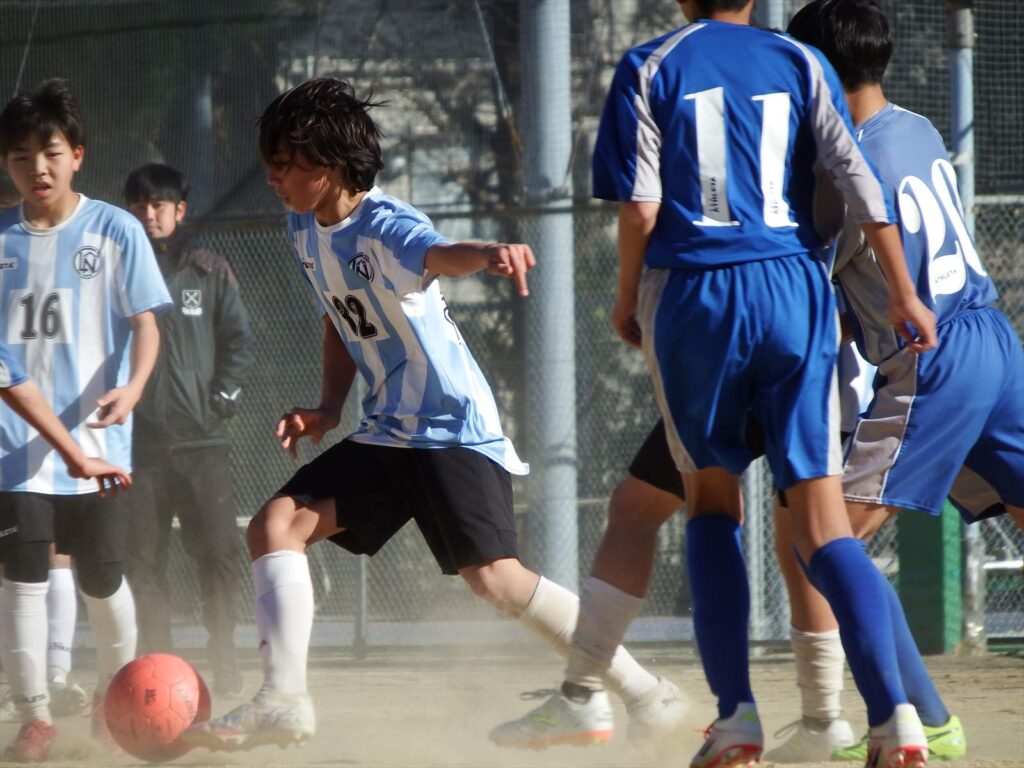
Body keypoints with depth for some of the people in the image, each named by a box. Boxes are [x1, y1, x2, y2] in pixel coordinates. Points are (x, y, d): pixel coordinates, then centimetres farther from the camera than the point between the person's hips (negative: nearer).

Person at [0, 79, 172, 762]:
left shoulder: (115, 231, -3)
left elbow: (145, 323, -5)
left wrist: (132, 387, -23)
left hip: (94, 439, -1)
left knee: (104, 580, 8)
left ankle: (114, 696, 30)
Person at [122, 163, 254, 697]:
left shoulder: (209, 272, 8)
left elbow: (239, 342, 10)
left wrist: (221, 397, -2)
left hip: (201, 438, 0)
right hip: (136, 440, 1)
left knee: (219, 552, -8)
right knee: (141, 559, 0)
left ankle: (224, 656, 1)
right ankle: (155, 659, 6)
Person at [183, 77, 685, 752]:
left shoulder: (385, 226, -19)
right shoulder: (304, 229, 6)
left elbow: (438, 255, -44)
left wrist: (486, 254, -67)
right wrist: (329, 408, 9)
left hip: (455, 428, -9)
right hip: (386, 434, 9)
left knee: (495, 578, -18)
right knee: (276, 526, -4)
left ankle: (643, 691, -6)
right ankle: (283, 700, -7)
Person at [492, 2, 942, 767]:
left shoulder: (651, 67, 2)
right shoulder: (799, 63, 7)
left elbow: (640, 208, -4)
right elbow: (860, 181, 0)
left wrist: (626, 300, 10)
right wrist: (904, 295, 4)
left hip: (694, 297, -1)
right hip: (796, 292, 1)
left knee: (712, 499, 16)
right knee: (822, 516, -2)